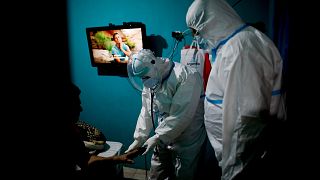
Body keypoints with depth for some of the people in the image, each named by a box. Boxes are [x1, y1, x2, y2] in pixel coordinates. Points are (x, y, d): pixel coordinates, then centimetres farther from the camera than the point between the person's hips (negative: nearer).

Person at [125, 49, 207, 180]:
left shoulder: (187, 77, -23)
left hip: (185, 143, -6)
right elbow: (146, 112, 6)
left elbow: (181, 116, -27)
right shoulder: (151, 80, 2)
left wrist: (157, 137, -22)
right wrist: (138, 139, 0)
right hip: (163, 139, 7)